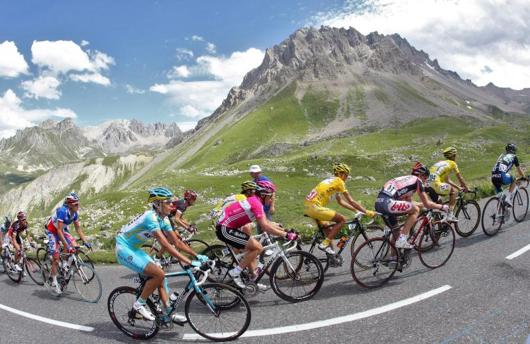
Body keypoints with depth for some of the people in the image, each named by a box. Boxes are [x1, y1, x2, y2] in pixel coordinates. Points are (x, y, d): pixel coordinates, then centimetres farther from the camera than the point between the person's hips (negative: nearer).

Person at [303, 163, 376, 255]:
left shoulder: (331, 181, 23)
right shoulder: (339, 181, -3)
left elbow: (340, 201, 29)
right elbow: (351, 201, -4)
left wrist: (356, 210, 28)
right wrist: (366, 212, 3)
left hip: (307, 206, 10)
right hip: (314, 207, -10)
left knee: (328, 231, 22)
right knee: (342, 219, -3)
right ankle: (325, 244, -5)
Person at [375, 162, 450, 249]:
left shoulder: (406, 179, 29)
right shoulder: (417, 180, 7)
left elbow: (408, 201, 37)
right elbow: (427, 204, 10)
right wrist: (442, 206, 25)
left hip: (378, 203, 9)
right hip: (388, 203, -9)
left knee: (396, 232, 23)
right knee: (416, 210, 6)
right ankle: (402, 241, 1)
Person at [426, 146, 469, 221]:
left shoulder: (441, 162, 30)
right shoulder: (452, 163, 10)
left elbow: (447, 180, 37)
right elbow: (460, 178, 17)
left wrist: (459, 187, 42)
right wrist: (466, 188, 32)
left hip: (427, 184, 7)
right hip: (435, 184, -7)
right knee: (453, 191, 13)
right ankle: (450, 215, 8)